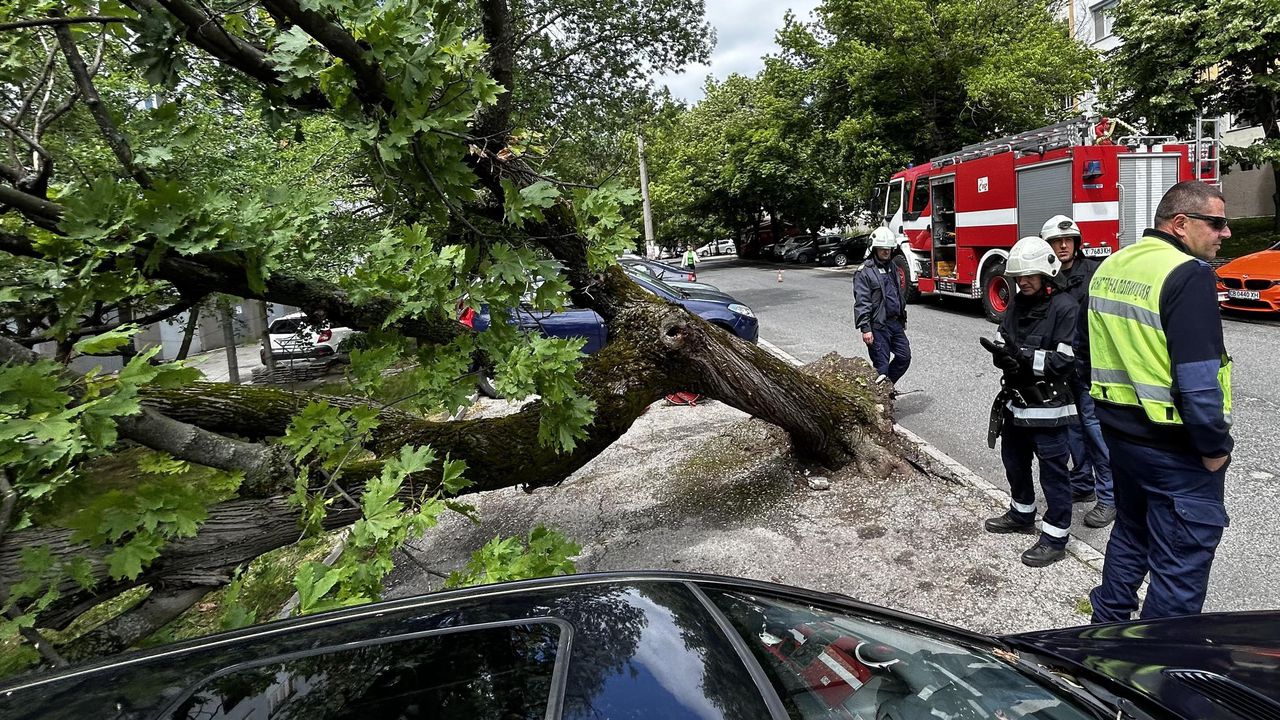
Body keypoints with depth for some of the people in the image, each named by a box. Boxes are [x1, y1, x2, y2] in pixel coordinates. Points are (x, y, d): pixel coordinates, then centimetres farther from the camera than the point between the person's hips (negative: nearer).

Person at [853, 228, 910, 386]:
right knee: (881, 364, -3)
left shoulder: (894, 268, 14)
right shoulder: (865, 272, -10)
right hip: (878, 326, -7)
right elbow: (861, 303, -17)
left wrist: (903, 319, 24)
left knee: (904, 357, 10)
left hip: (896, 323, 7)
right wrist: (865, 329, -23)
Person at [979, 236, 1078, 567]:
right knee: (1014, 462, 21)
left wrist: (1024, 356, -29)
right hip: (1015, 401, 8)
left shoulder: (1065, 307, -14)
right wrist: (1001, 355, -15)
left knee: (1053, 472, 2)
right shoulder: (1016, 305, 8)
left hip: (1048, 406, -8)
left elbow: (1065, 361, -20)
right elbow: (1003, 343, 8)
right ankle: (1022, 515, 41)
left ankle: (1055, 537, 13)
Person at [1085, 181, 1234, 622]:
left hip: (1120, 432, 9)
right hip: (1174, 445, -8)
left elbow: (1088, 352, 14)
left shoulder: (1109, 267, 6)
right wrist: (1215, 447, -13)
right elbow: (1198, 380, -24)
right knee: (1181, 565, 5)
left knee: (1130, 533, 25)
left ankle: (1108, 624, 39)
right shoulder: (1188, 275, -20)